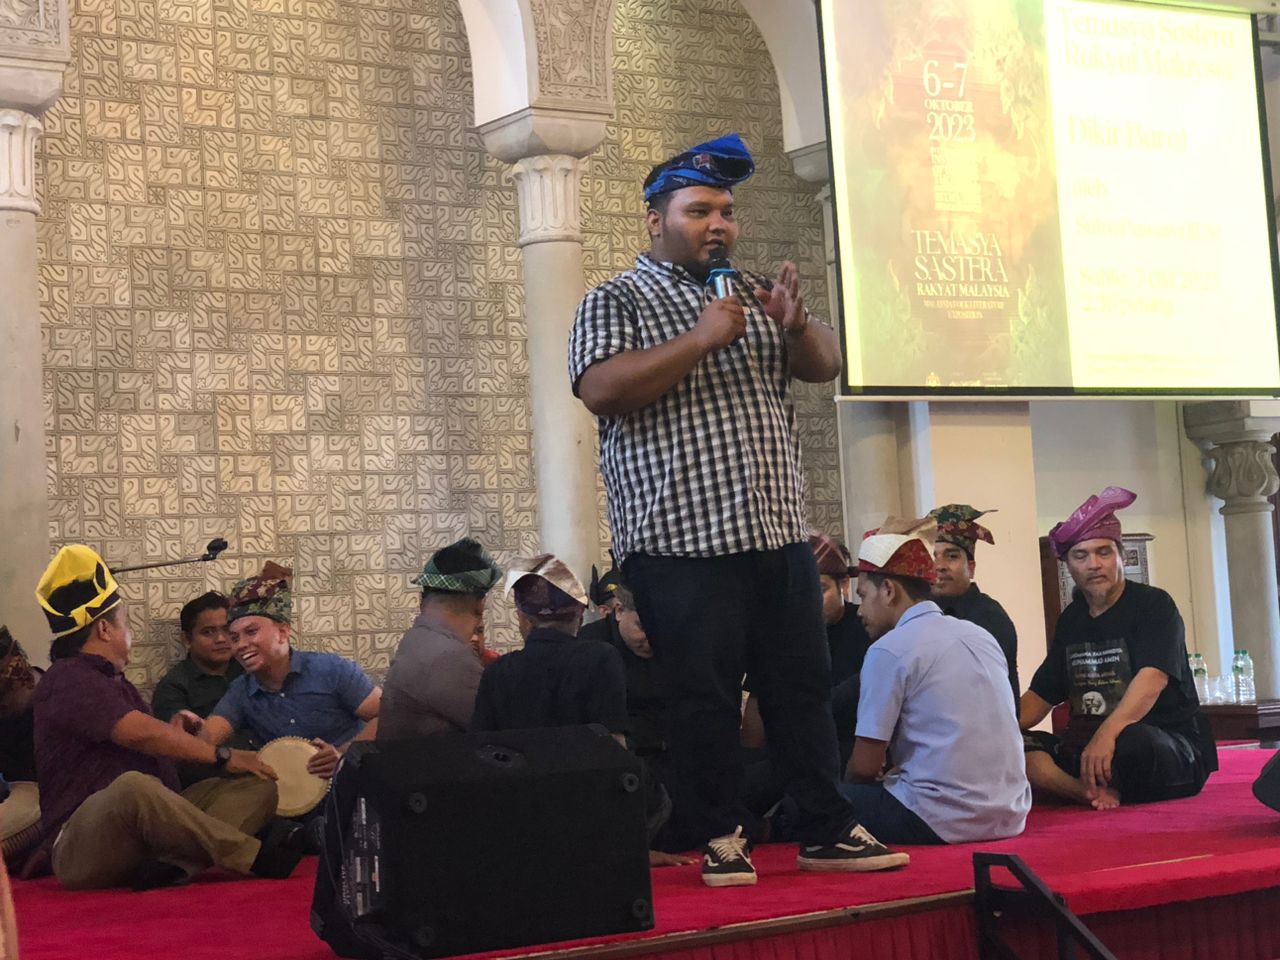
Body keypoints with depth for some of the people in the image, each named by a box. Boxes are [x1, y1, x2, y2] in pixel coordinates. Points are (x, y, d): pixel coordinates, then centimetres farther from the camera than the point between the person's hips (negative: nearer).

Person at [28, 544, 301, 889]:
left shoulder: (113, 682, 25)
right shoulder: (67, 680, -8)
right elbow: (140, 734, -20)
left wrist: (172, 734, 14)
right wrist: (223, 756, -16)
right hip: (81, 845, -9)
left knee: (258, 786, -5)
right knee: (133, 786, -42)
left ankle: (175, 862, -34)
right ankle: (255, 857, -33)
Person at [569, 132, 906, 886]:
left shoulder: (755, 295, 19)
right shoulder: (617, 303, 1)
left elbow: (825, 366, 12)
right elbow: (601, 389, -15)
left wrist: (797, 324, -10)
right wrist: (700, 340, -19)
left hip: (778, 534, 5)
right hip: (683, 541, -5)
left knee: (804, 688, 7)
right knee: (705, 698, -1)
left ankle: (828, 830, 14)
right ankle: (725, 836, 9)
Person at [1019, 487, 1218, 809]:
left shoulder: (1153, 605, -5)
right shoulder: (1071, 620, 15)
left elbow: (1152, 678, -22)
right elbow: (1041, 696, 16)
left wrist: (1107, 735, -38)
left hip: (1174, 749, -5)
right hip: (1084, 747, 6)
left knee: (1132, 741, -41)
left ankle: (1097, 792, -9)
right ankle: (1100, 792, -33)